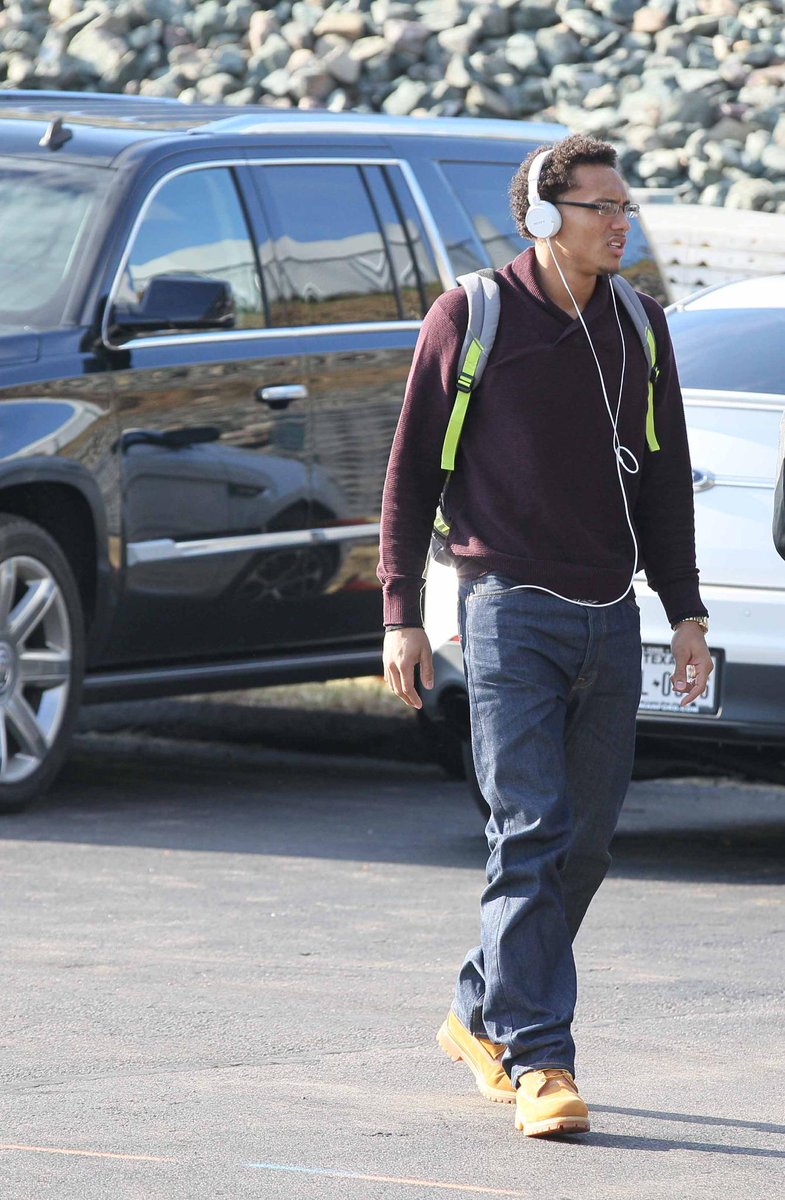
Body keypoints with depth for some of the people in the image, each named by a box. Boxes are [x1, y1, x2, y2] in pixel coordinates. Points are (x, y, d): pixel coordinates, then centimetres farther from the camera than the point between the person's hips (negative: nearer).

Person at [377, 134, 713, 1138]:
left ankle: (482, 1018, 24)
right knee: (531, 837, -12)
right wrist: (401, 616, -3)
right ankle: (538, 1058, -13)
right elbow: (410, 471, 1)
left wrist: (686, 613, 13)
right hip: (512, 612, -5)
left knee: (585, 840, 8)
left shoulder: (638, 327, 11)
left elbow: (666, 480, 18)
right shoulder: (470, 318, -2)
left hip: (610, 620, 5)